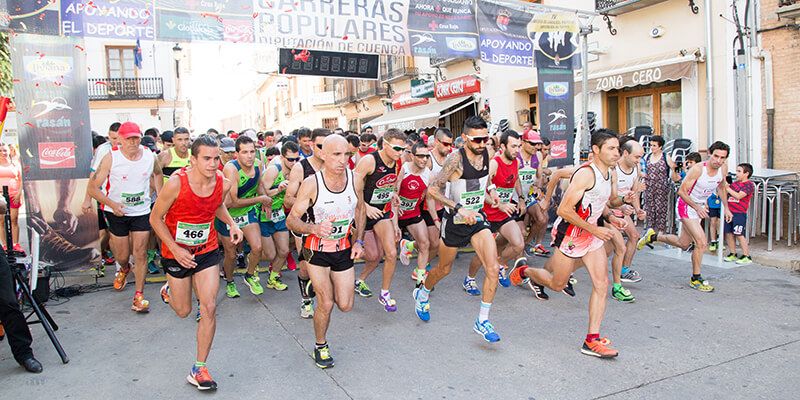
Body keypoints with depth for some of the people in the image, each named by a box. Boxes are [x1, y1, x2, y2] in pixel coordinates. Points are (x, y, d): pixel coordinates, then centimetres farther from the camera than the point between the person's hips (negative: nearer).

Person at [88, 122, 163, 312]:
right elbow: (92, 187, -12)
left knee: (140, 254, -4)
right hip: (117, 213, -1)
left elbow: (157, 174, 18)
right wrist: (112, 204, -25)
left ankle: (139, 296, 5)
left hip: (142, 212, 1)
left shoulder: (150, 156, -6)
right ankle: (123, 269, 47)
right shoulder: (111, 158, -15)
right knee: (122, 256, 10)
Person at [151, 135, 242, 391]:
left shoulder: (224, 184, -12)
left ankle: (199, 369, 6)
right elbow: (155, 219, -11)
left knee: (209, 307, -8)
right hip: (175, 252, -2)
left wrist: (231, 224, -5)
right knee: (183, 311, 14)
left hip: (207, 250, 2)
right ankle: (169, 291, 52)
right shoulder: (176, 183, -24)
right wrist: (175, 249, -19)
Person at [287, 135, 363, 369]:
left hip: (344, 249, 4)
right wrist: (314, 228, -36)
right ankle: (321, 347, 23)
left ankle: (322, 285, 39)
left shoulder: (354, 178, -10)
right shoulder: (311, 183, -21)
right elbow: (291, 220, -16)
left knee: (345, 305, 5)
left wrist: (358, 240, 3)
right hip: (317, 249, -3)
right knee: (326, 304, -5)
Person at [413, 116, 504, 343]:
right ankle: (422, 293, 47)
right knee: (444, 269, 15)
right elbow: (432, 189, -23)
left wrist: (489, 194, 3)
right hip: (455, 221, -5)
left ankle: (482, 321, 4)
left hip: (478, 218, 5)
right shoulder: (456, 158, -22)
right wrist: (459, 209, -28)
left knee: (493, 269, -10)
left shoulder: (486, 155, -2)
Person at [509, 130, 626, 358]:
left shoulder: (610, 174, 5)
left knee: (602, 283, -1)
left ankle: (592, 341, 5)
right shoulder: (586, 174, -24)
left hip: (591, 233, 8)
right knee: (557, 285, 8)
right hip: (569, 233, -8)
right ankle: (524, 271, 38)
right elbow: (564, 210, -26)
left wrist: (609, 217, -2)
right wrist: (595, 230, -22)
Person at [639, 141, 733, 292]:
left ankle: (653, 236, 36)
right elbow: (682, 191, -22)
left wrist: (726, 208, 12)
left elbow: (721, 188, 14)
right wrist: (697, 207, -30)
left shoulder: (723, 169, -6)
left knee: (683, 244, 16)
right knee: (701, 243, -15)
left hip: (700, 207, 8)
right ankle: (696, 279, 1)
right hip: (686, 206, -8)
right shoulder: (698, 169, -26)